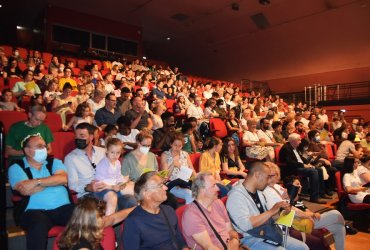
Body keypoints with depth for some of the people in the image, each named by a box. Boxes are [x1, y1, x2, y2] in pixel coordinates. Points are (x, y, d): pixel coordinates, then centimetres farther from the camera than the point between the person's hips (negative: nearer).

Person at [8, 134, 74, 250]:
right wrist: (53, 180, -1)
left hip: (63, 208, 2)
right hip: (35, 211, -2)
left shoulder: (55, 162, 15)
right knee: (38, 227, -36)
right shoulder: (16, 168, 8)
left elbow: (63, 179, -5)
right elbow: (25, 190, -10)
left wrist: (36, 181, -7)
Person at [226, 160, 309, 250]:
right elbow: (245, 225, -29)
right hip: (251, 240, -9)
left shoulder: (258, 192, 10)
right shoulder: (236, 195, -19)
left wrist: (281, 211, 0)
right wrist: (271, 211, -22)